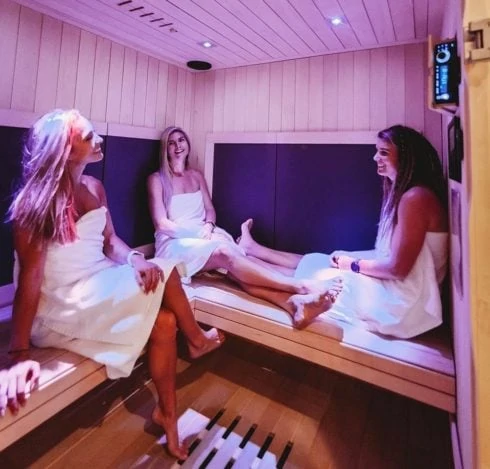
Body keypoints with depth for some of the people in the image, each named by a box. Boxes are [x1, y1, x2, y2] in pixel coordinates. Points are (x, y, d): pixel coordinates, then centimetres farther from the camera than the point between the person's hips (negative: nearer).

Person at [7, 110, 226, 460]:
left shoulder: (94, 187, 5)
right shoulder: (36, 202, -16)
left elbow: (110, 240, 5)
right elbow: (30, 278, -20)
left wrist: (135, 258, -17)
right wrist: (20, 353, -22)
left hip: (99, 288, 7)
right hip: (62, 307, -6)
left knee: (164, 322, -14)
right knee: (164, 273, -18)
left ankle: (167, 413, 8)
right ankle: (196, 339, 10)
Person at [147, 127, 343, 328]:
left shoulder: (196, 176, 17)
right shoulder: (157, 179, 1)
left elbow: (210, 210, 14)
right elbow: (162, 224, -7)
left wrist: (208, 226, -10)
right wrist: (197, 232, -17)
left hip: (205, 235, 5)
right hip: (175, 243, -4)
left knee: (235, 268, -31)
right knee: (225, 253, -36)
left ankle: (293, 302, -57)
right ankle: (301, 286, -51)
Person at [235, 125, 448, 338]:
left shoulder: (415, 198, -22)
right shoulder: (405, 193, 9)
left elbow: (398, 268, -23)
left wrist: (354, 265, -10)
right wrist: (349, 259, 1)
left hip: (401, 302, -8)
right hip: (394, 289, 8)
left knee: (311, 275, 1)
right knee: (315, 263, 12)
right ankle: (251, 249, 29)